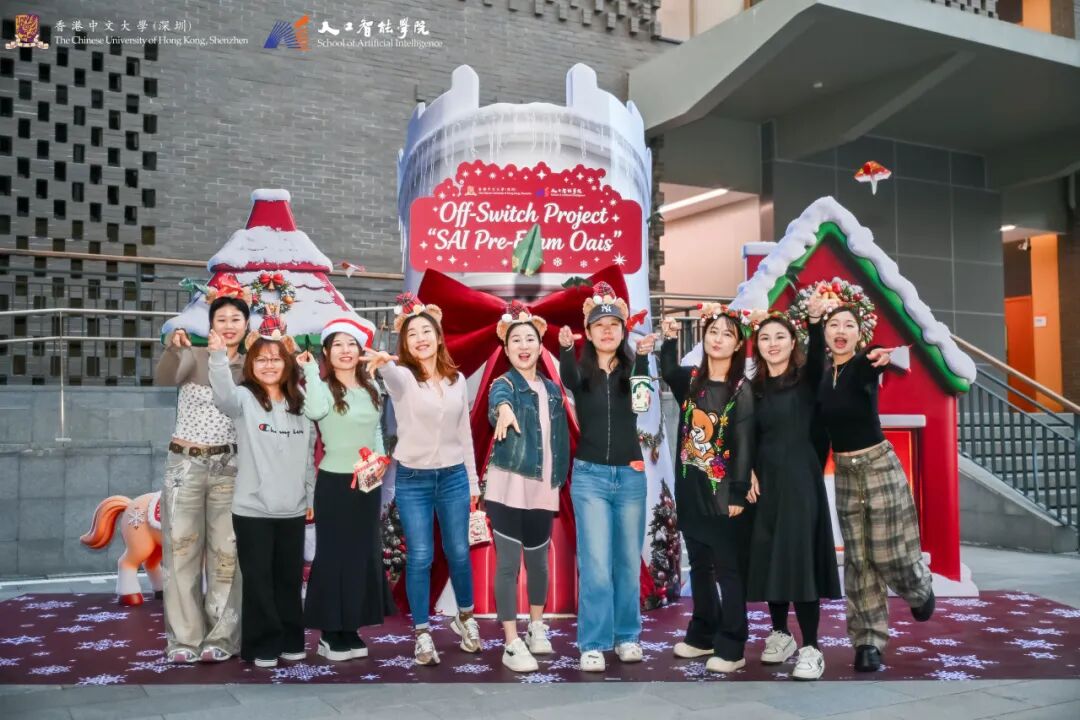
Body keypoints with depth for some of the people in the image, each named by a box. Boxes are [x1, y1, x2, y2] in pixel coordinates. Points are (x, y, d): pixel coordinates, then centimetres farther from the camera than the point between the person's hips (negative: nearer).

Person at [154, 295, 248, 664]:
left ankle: (220, 637, 13)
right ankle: (185, 637, 13)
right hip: (184, 464, -1)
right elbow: (164, 380, -21)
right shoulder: (193, 356, -1)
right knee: (182, 549, 3)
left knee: (225, 552, 4)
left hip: (228, 466, 2)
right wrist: (172, 348, -39)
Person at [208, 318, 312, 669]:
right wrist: (218, 355, -47)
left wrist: (312, 497, 12)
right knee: (258, 580, 5)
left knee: (290, 578, 14)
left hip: (293, 509, 4)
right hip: (253, 509, -4)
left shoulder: (299, 403, 8)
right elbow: (223, 395, -31)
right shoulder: (245, 398, -5)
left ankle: (291, 641, 28)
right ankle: (263, 645, 18)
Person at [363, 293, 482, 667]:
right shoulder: (403, 377, -7)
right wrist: (383, 361, -59)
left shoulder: (457, 380, 4)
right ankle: (422, 633, 17)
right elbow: (393, 374, -34)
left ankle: (465, 618, 34)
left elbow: (465, 432, 10)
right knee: (420, 558, 2)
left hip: (453, 477, 3)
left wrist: (473, 480, 10)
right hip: (412, 480, -2)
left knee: (458, 552, 11)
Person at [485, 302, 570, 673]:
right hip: (508, 486, -5)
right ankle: (512, 644, 6)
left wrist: (558, 479, 10)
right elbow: (498, 400, -33)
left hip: (543, 489, 5)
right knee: (508, 564, -3)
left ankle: (536, 627, 36)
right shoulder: (504, 383, -7)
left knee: (538, 560, 16)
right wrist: (503, 408, -56)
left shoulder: (552, 389, 10)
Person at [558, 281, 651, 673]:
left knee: (628, 561, 10)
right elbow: (568, 379, -24)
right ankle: (593, 644, 5)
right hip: (590, 476, -2)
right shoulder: (582, 370, -1)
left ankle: (627, 636, 24)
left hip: (630, 475, 2)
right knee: (595, 564, -5)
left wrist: (643, 355, -40)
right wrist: (565, 348, -45)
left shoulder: (631, 368, 2)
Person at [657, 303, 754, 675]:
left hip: (723, 491, -5)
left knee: (728, 568, 2)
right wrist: (669, 339, -18)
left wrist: (738, 494, -14)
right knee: (699, 564, 15)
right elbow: (667, 372, -7)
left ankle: (731, 647, 9)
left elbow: (744, 444, -11)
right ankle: (702, 635, 29)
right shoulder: (690, 379, 8)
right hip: (691, 488, 5)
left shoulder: (741, 389, -8)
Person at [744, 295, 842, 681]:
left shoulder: (806, 379, -1)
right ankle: (780, 634, 22)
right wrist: (749, 472, -6)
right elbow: (749, 437, 10)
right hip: (764, 479, 4)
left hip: (799, 477, -4)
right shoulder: (754, 388, 9)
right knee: (767, 556, 6)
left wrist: (816, 321, -40)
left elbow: (818, 356, -23)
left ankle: (810, 648, -1)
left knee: (799, 555, -8)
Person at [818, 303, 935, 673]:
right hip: (845, 473, 5)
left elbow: (871, 363, -39)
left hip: (879, 466, -5)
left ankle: (921, 589, 36)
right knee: (857, 560, 5)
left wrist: (881, 358, -62)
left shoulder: (863, 364, -14)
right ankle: (868, 640, 13)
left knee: (889, 553, 2)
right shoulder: (823, 376, 4)